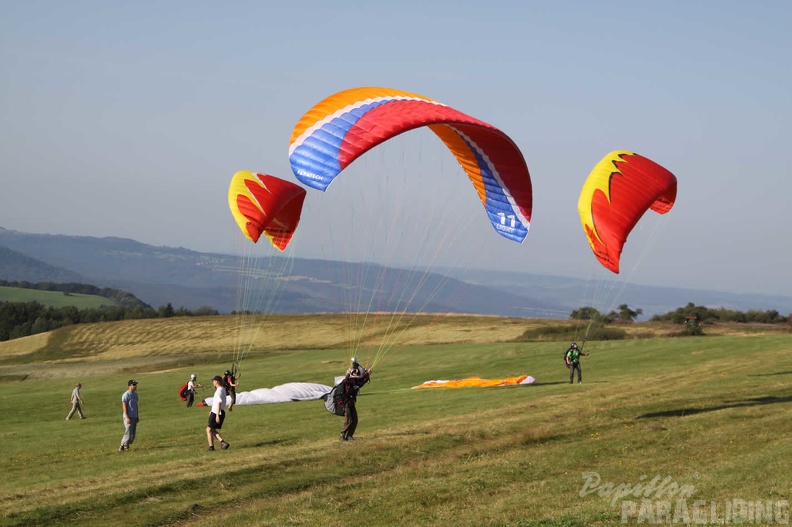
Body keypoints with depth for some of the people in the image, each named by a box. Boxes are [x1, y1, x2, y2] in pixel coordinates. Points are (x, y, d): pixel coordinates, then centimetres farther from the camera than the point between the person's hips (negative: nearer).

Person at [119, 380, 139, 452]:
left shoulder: (135, 394, 14)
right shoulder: (126, 395, -12)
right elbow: (124, 406, -16)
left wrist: (137, 416, 19)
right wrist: (127, 417, -21)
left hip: (134, 417, 8)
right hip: (129, 417, -8)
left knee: (133, 433, 8)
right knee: (128, 433, -10)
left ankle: (126, 446, 18)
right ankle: (122, 447, -2)